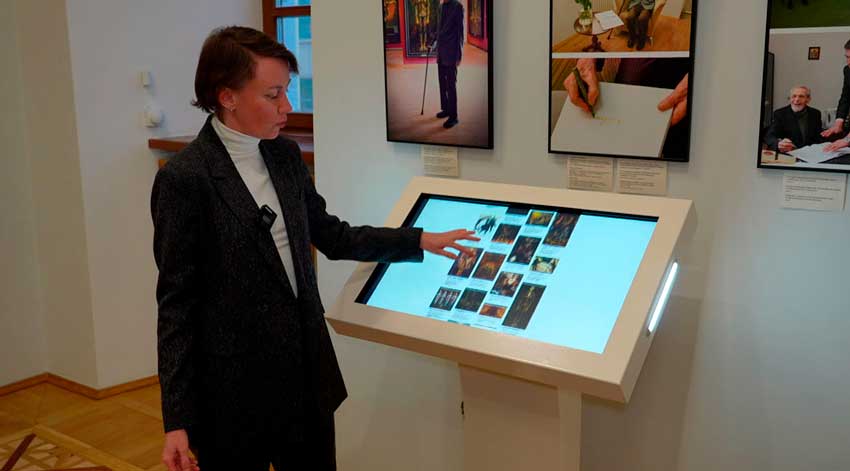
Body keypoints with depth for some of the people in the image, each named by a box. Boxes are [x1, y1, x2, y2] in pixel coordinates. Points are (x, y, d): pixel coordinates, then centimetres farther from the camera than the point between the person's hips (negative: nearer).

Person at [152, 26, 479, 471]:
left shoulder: (285, 155, 4)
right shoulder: (184, 178, -15)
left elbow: (331, 235, 15)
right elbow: (176, 302, -13)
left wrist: (419, 240, 11)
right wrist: (178, 419, -13)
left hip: (306, 372, 6)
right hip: (234, 389, -6)